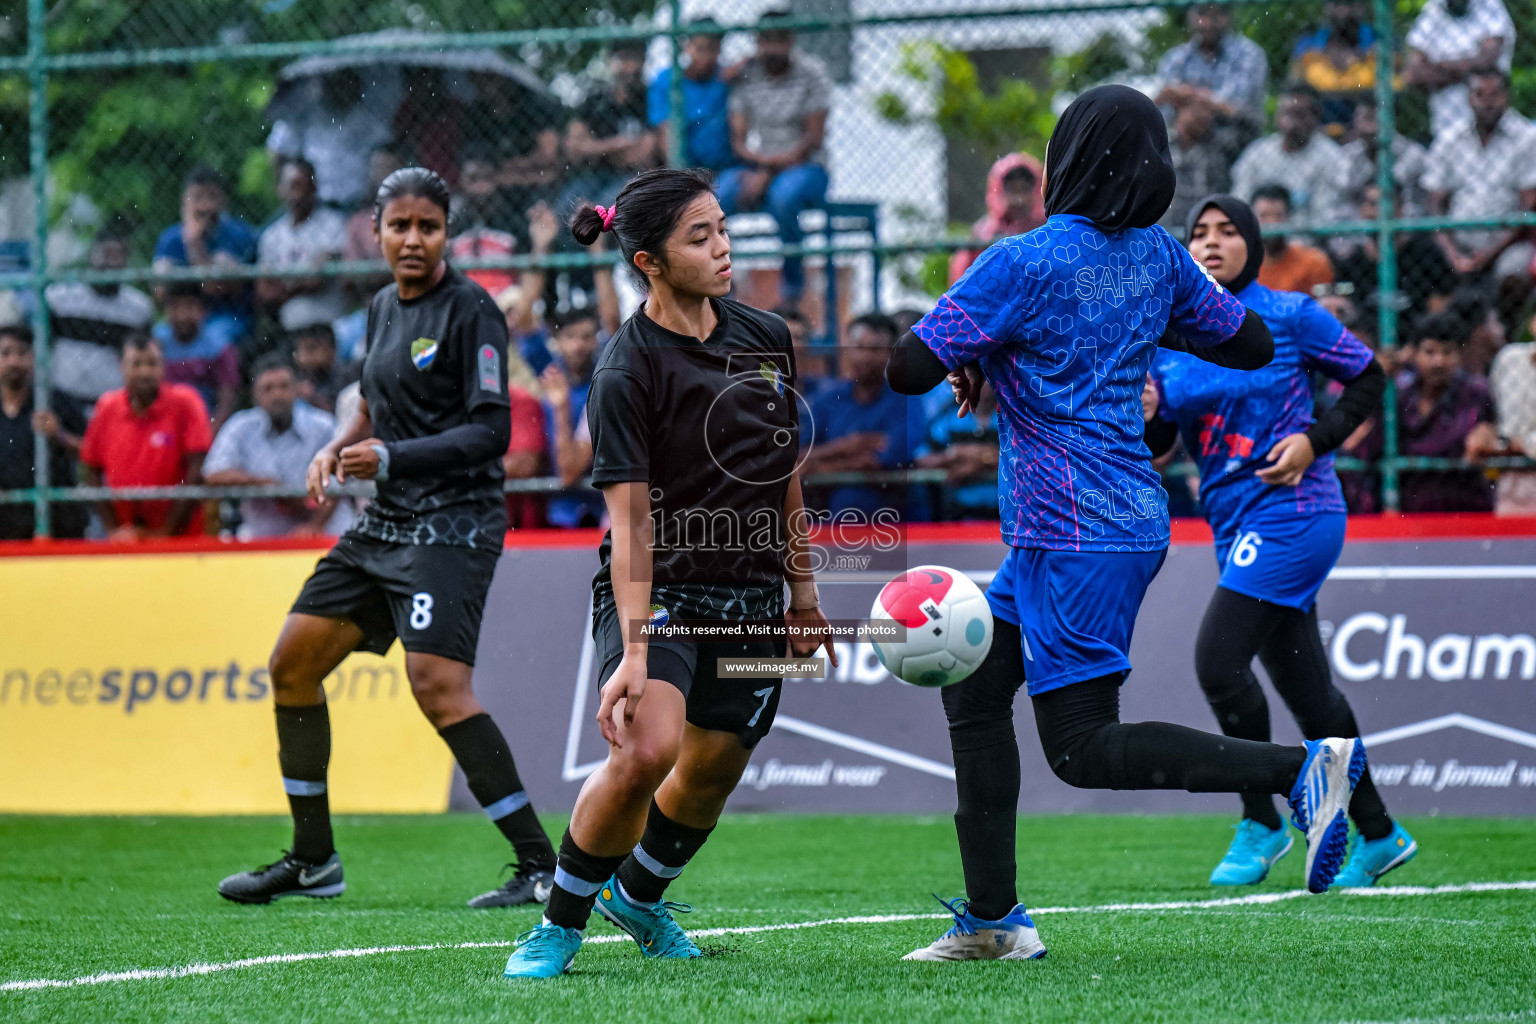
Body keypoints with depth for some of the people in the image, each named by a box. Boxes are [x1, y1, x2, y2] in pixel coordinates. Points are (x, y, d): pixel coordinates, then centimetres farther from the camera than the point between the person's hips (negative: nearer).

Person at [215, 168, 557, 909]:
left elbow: (491, 430, -15)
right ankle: (313, 860, 20)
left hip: (452, 523, -9)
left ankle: (541, 867, -19)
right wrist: (335, 450, 6)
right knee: (293, 660, 9)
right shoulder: (382, 308, 14)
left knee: (437, 686, -22)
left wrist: (391, 457, -23)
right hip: (385, 522, 9)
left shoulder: (470, 310, -10)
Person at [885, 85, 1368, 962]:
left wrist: (967, 358, 6)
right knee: (974, 684, 16)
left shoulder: (1024, 265, -15)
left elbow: (908, 369, -16)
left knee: (1085, 748, -8)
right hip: (1133, 519, 9)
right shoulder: (1157, 257, 6)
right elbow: (1252, 345, 16)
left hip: (1075, 538, -9)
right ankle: (992, 917, 16)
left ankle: (1304, 767, -21)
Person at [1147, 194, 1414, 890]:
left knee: (1218, 661, -17)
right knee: (1305, 686, 10)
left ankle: (1261, 824, -4)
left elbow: (1368, 377, 2)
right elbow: (1158, 446, 9)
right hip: (1237, 523, 6)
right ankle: (1378, 835, 21)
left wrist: (1315, 439, -11)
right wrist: (1146, 413, -14)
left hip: (1291, 512, -6)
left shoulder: (1288, 316, -5)